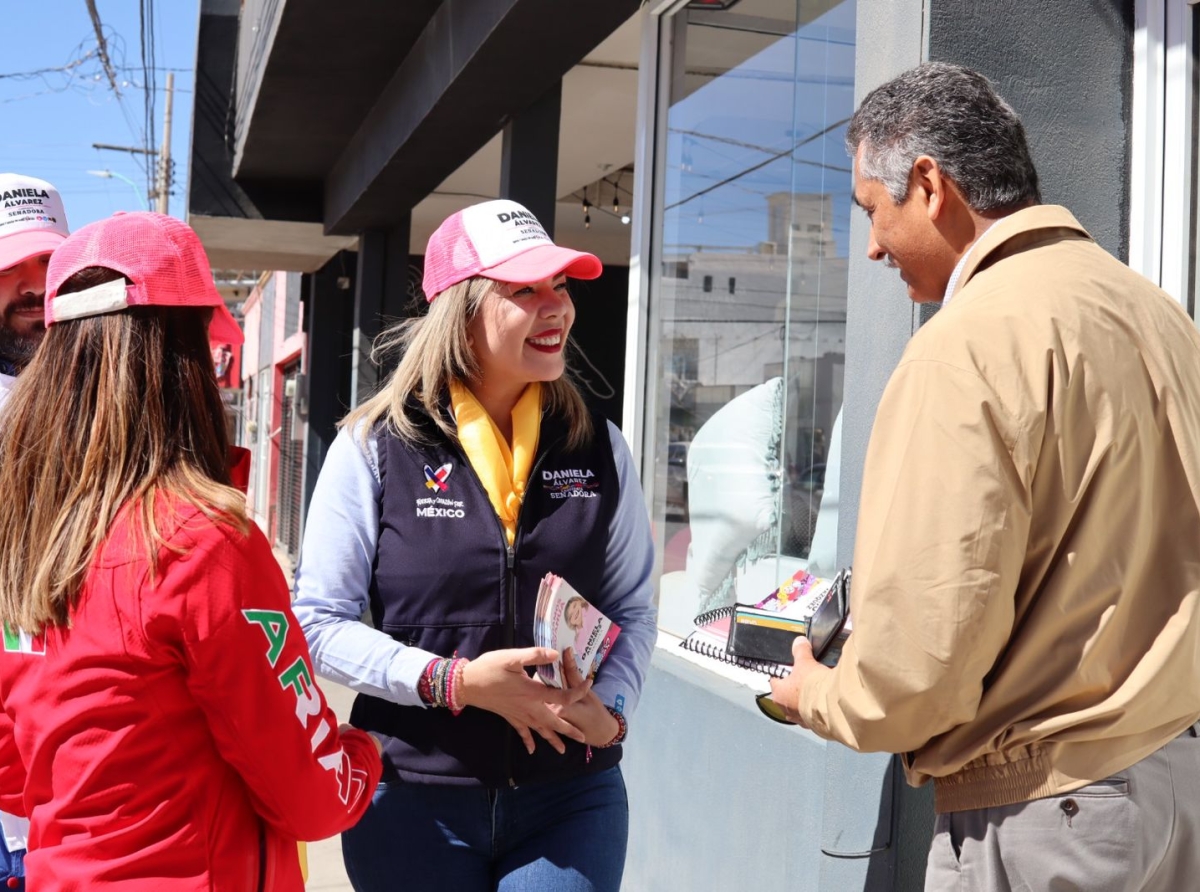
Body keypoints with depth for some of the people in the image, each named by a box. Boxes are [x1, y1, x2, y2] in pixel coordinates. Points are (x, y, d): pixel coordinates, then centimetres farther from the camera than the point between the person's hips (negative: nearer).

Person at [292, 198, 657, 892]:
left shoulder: (599, 450, 3)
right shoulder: (374, 447, -6)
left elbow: (633, 611, 10)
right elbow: (317, 620, -5)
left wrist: (611, 707, -9)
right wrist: (452, 682, -16)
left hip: (571, 795, 2)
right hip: (414, 800, -1)